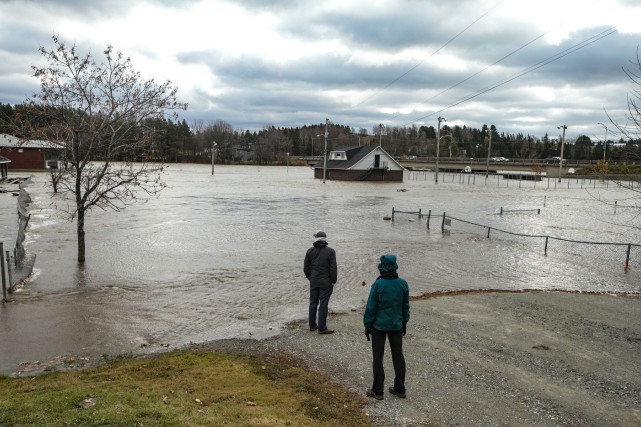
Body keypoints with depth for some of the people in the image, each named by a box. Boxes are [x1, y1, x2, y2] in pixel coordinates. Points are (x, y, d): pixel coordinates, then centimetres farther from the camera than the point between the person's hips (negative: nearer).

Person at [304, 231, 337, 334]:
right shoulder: (330, 251, -10)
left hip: (313, 282, 4)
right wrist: (333, 281, -1)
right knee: (323, 304, 0)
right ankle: (322, 328, 3)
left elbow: (306, 267, 6)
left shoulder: (310, 251, 2)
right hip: (326, 282, -4)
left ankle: (312, 325, 23)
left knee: (313, 303, 14)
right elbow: (333, 268, -11)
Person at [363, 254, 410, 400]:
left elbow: (371, 307, -13)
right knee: (398, 355, 14)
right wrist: (404, 322, 17)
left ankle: (377, 390, 12)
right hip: (397, 325, 4)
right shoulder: (403, 284, -6)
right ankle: (400, 388, 21)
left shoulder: (378, 284, -19)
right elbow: (405, 306, 4)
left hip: (379, 325, -4)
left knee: (377, 357, 6)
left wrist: (367, 325, -3)